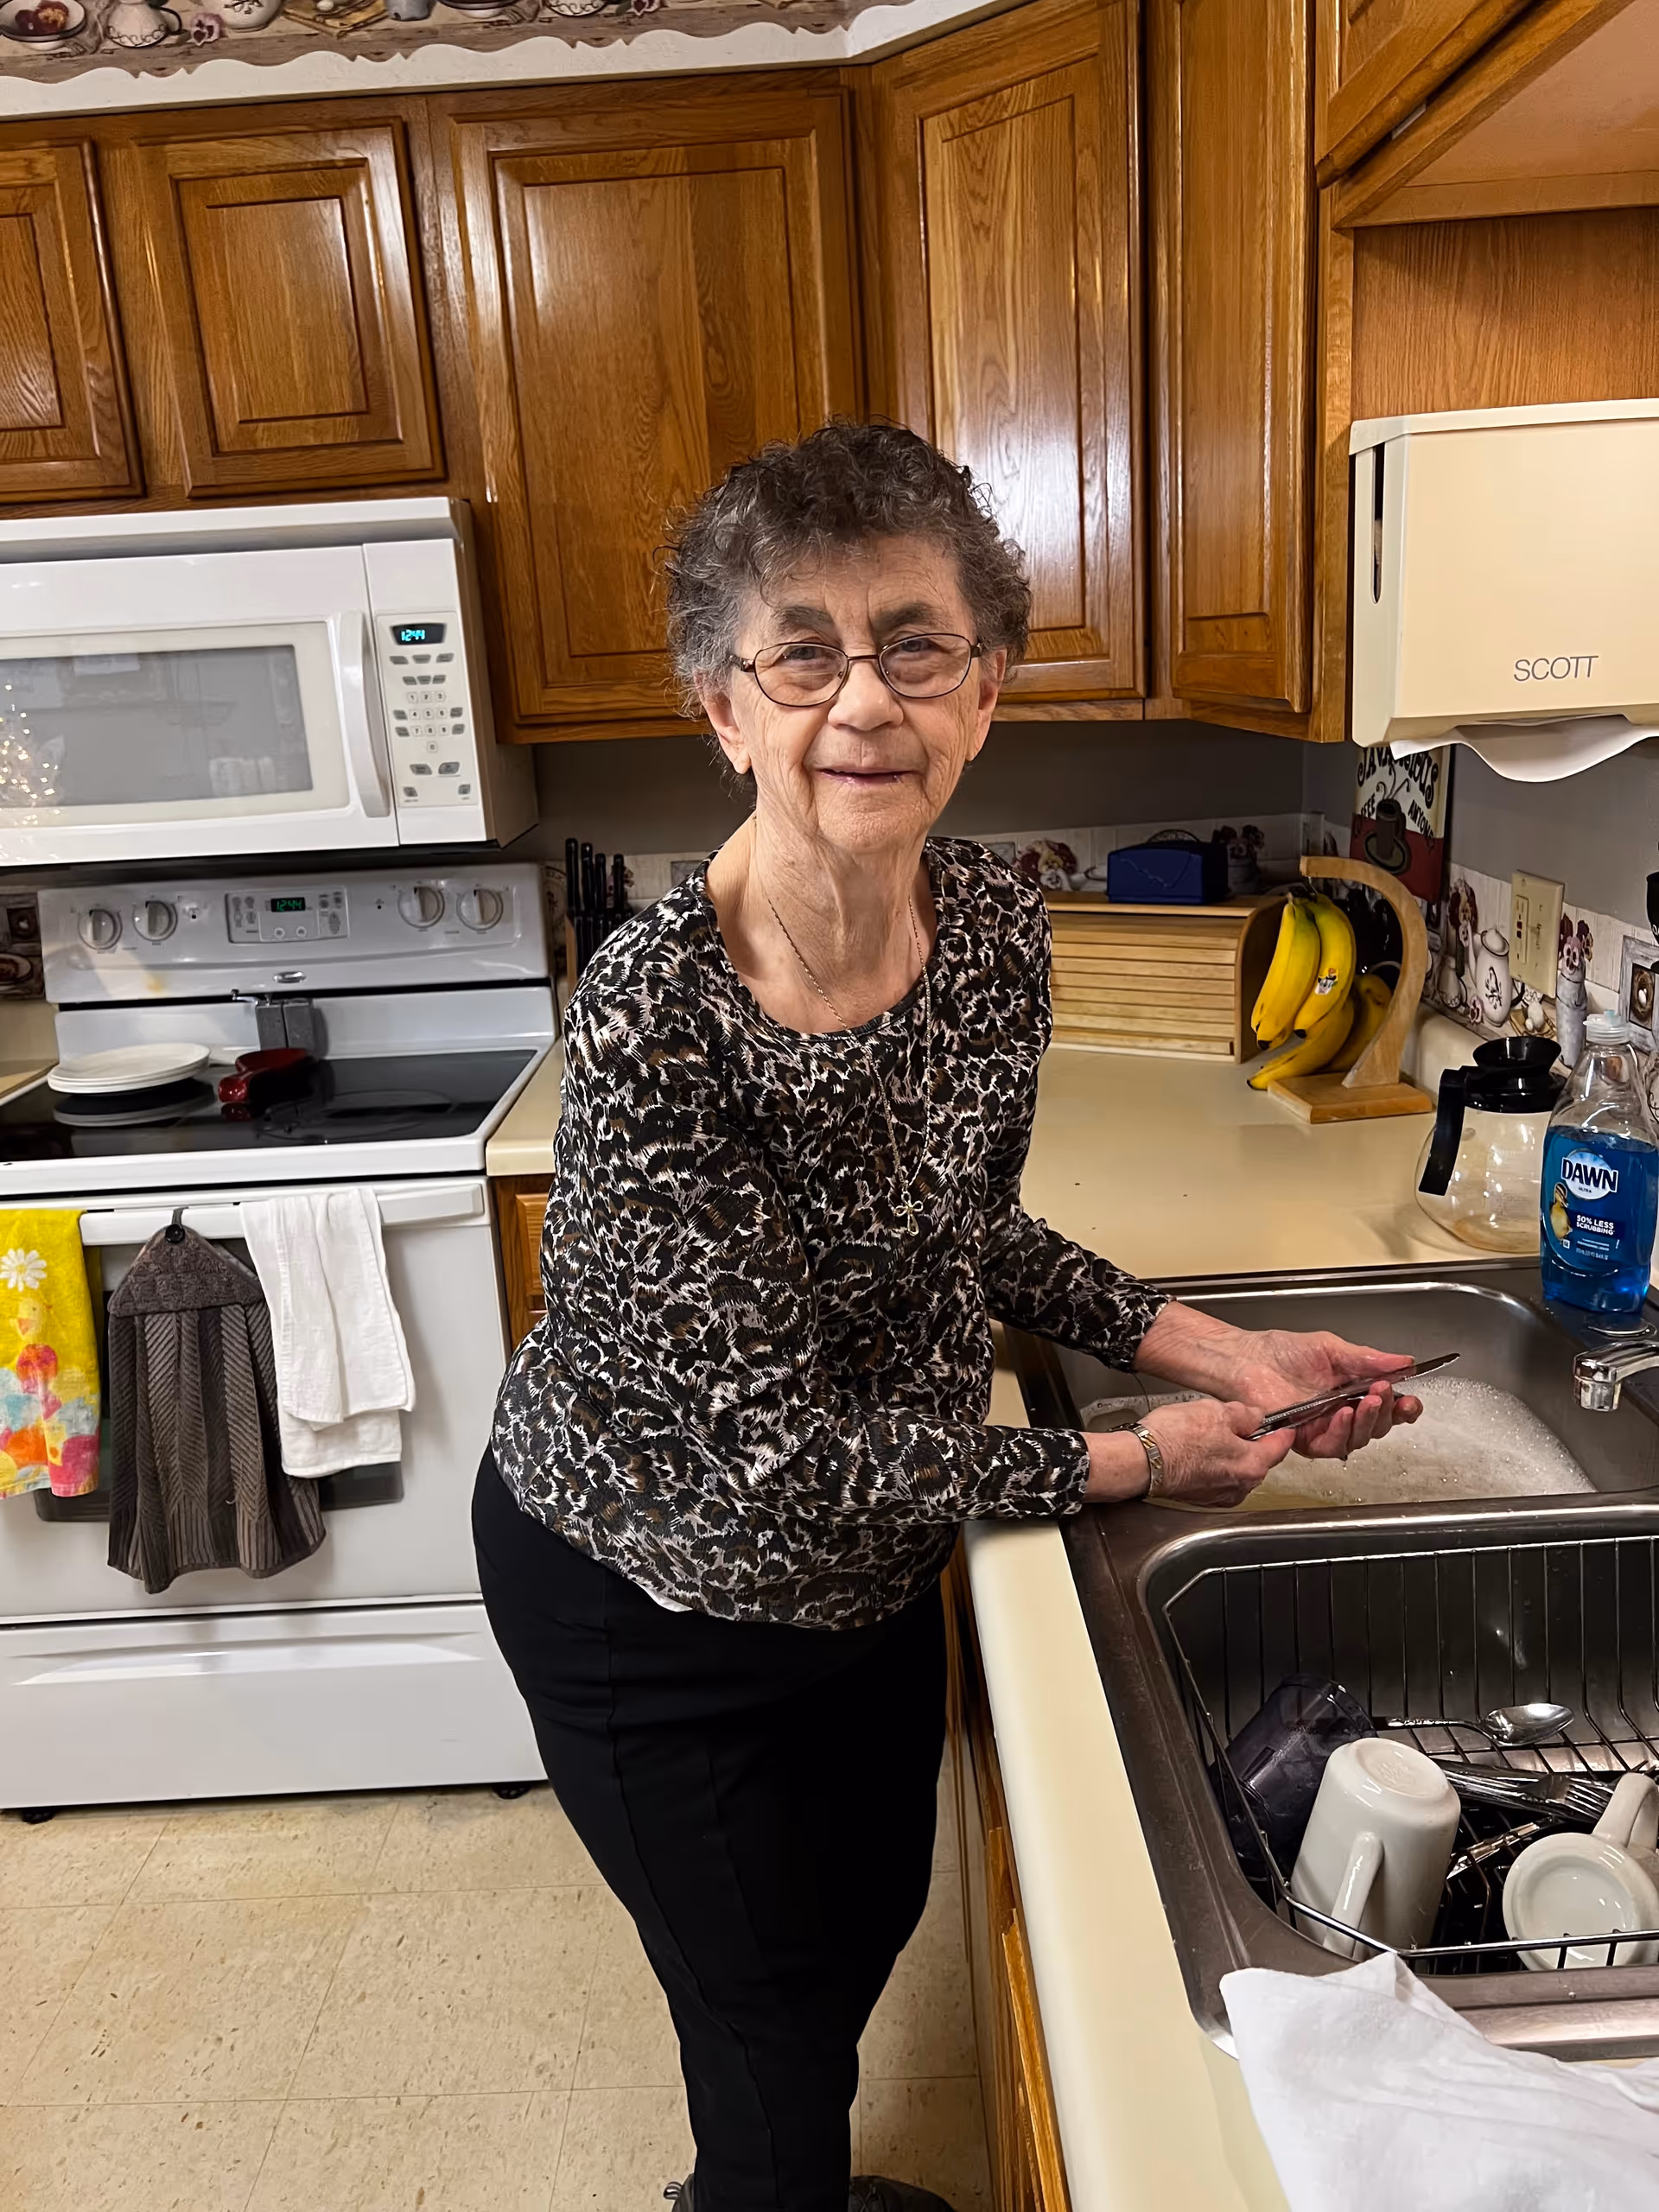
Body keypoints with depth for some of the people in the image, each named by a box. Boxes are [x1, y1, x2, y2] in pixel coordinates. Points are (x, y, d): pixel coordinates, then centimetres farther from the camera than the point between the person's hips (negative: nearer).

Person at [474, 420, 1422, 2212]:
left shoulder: (995, 930, -13)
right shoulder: (651, 1019, -33)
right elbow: (774, 1444, -28)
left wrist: (1212, 1351, -8)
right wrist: (1132, 1464, -20)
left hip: (876, 1558, 7)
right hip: (650, 1589, -6)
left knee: (875, 1919, 29)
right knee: (775, 2032, 16)